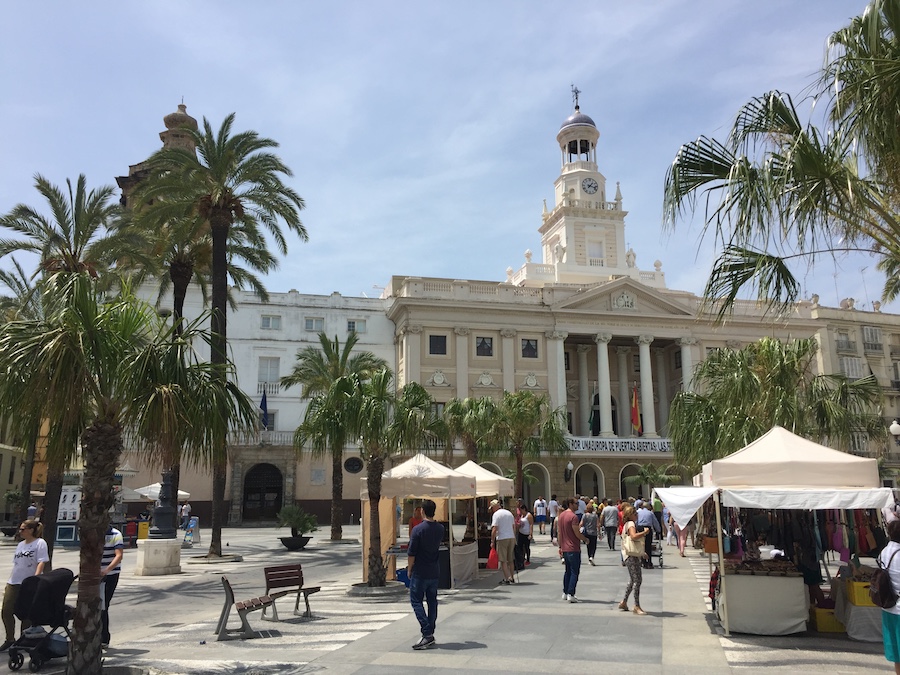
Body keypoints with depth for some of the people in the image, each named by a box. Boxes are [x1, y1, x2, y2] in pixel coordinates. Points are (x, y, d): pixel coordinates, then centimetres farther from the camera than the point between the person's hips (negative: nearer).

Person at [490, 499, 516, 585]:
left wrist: (492, 541, -9)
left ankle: (507, 578, -6)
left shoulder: (496, 514, -8)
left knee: (503, 560, -1)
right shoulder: (509, 513, 13)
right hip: (511, 538, 7)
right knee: (510, 560, 16)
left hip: (502, 539, -6)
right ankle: (511, 578, 21)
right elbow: (514, 527, 16)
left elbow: (494, 529, -15)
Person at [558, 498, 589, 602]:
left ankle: (565, 593, 22)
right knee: (574, 572, -2)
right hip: (574, 549, -8)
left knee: (567, 571, 18)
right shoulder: (573, 516, -17)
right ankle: (570, 595, -5)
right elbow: (577, 533, -18)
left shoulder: (561, 515, 10)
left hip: (564, 549, 8)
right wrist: (585, 539, 1)